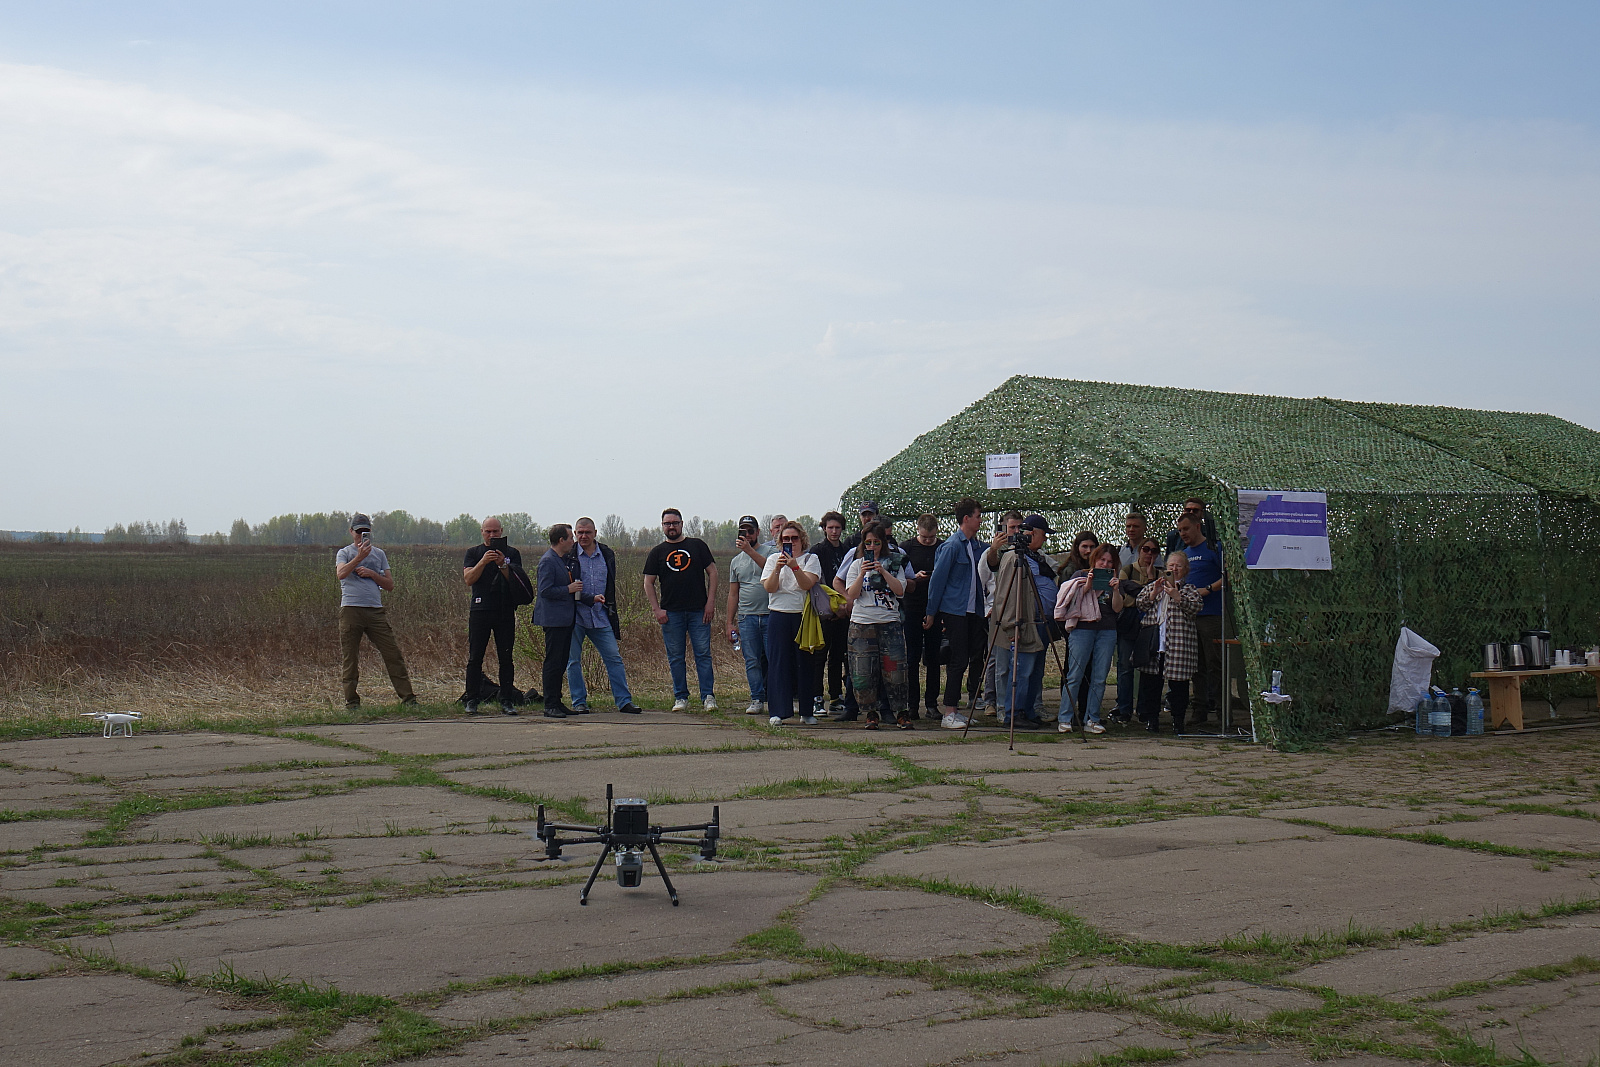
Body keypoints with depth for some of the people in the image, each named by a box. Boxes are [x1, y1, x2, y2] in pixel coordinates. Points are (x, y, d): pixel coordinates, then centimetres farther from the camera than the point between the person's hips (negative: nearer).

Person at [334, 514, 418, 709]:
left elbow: (390, 585, 15)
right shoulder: (344, 553, 8)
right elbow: (340, 574, -14)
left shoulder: (379, 554, 19)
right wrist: (359, 557, -25)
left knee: (393, 654, -4)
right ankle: (351, 701, 6)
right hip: (351, 610, -2)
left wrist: (372, 574, -1)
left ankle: (408, 697, -2)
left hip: (375, 610, 2)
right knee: (349, 658, -1)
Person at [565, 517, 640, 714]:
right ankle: (579, 702, 13)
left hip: (601, 617, 3)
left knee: (614, 658, 0)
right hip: (575, 616, -2)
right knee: (573, 660, 3)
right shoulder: (569, 555, -2)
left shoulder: (607, 554, 9)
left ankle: (624, 701, 4)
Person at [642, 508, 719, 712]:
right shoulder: (657, 552, 10)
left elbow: (712, 572, 6)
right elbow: (649, 582, 9)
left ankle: (708, 696, -2)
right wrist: (657, 609, -3)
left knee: (703, 654, -4)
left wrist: (711, 602, -3)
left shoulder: (697, 545, 7)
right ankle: (681, 698, 10)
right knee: (675, 657, 3)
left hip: (699, 611, -1)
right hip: (671, 613, 1)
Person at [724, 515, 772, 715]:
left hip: (770, 615, -3)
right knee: (752, 661, -1)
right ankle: (757, 700, 2)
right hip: (747, 617, 3)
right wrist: (730, 623, 14)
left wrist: (750, 550, -22)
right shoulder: (736, 561, 18)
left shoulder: (770, 551, 5)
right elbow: (733, 594, 19)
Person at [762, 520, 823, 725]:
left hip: (803, 615, -1)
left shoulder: (810, 559, 7)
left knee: (805, 662, 1)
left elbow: (807, 584, -10)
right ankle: (778, 711, 0)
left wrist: (794, 567, -24)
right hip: (778, 616, 1)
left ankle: (807, 712, 9)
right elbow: (769, 587, -2)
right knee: (778, 662, -3)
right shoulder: (773, 559, 12)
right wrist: (778, 568, -16)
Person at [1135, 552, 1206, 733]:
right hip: (1153, 641, 2)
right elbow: (1141, 604, 7)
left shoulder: (1190, 589, 10)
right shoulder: (1153, 586, 18)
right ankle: (1151, 718, 9)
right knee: (1150, 681, 2)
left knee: (1178, 683, 0)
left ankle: (1178, 721, 10)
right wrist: (1154, 592, -8)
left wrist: (1175, 595, -17)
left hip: (1179, 643, -2)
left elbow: (1194, 607, -7)